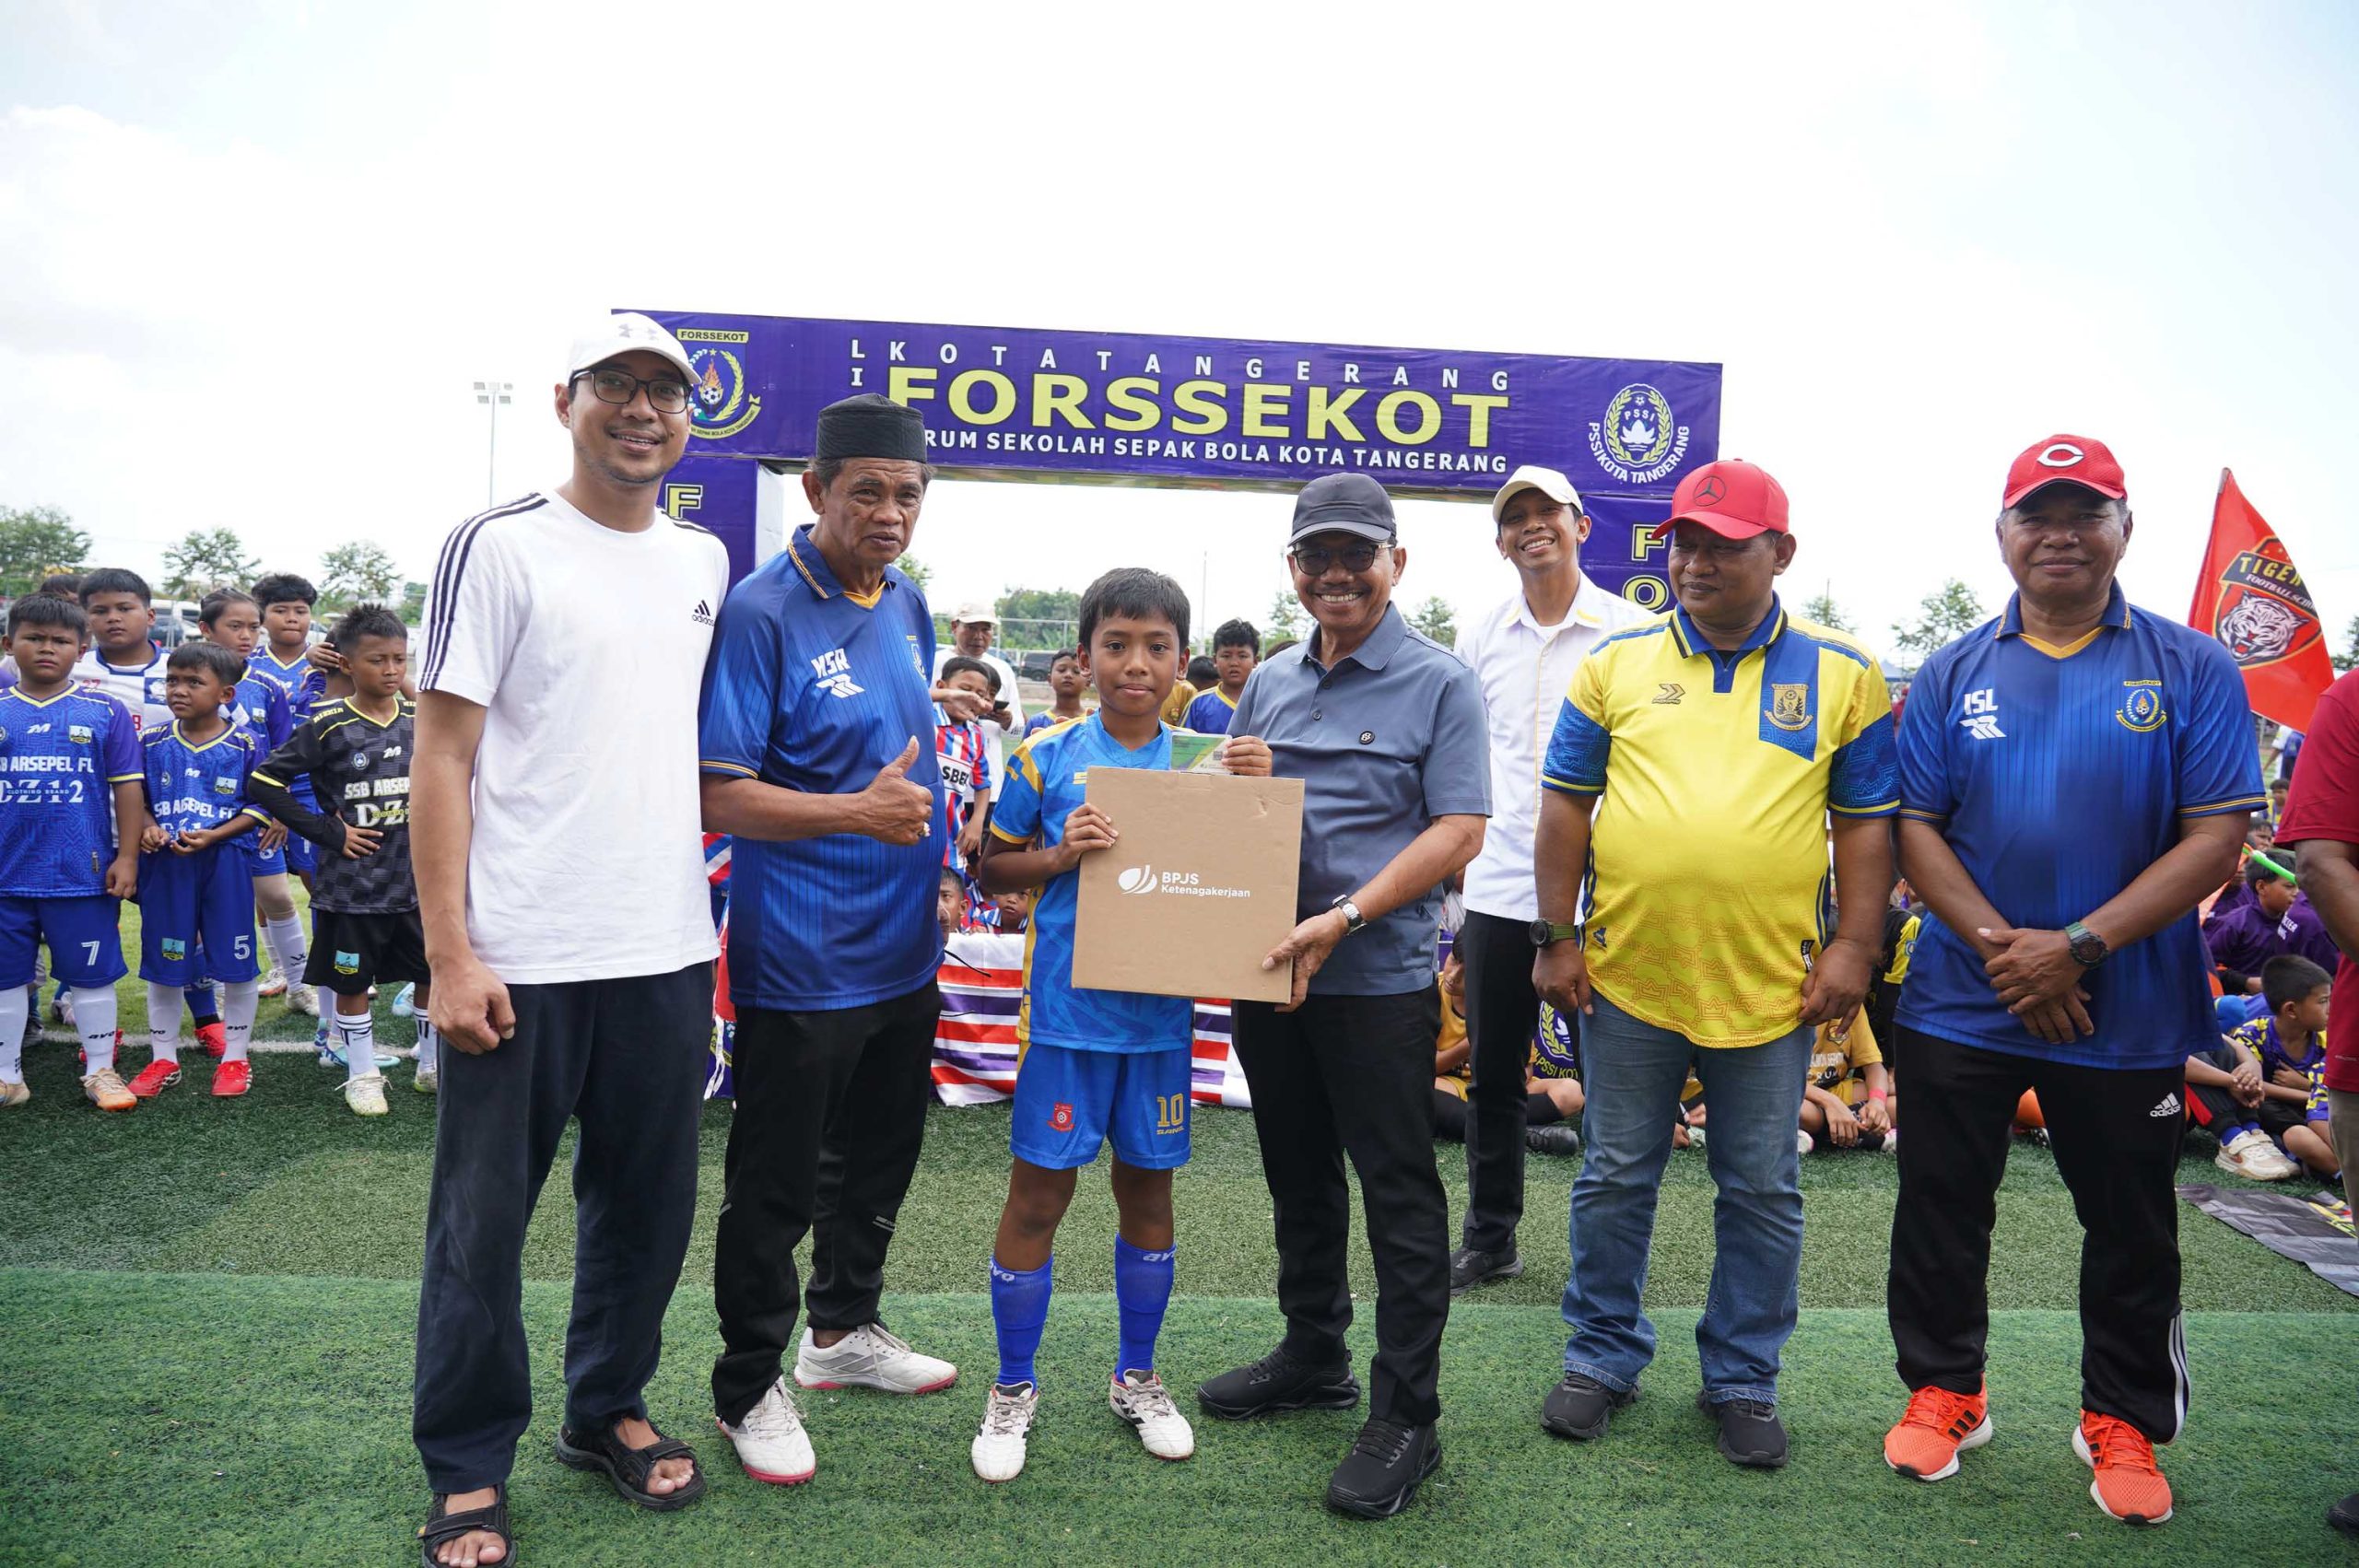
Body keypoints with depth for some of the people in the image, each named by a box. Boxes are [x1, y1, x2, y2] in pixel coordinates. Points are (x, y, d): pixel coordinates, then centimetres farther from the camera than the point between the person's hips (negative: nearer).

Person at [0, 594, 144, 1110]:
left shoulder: (106, 711, -1)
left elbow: (128, 787, 0)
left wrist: (127, 857, -4)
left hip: (83, 873, -2)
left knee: (92, 975, 8)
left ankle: (100, 1071, 20)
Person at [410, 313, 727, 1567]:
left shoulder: (705, 562, 11)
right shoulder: (500, 548, -6)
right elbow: (441, 757, -9)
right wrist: (449, 956, -14)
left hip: (667, 948, 5)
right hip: (519, 958, -5)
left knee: (646, 1203, 16)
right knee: (482, 1223, 6)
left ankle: (607, 1410, 36)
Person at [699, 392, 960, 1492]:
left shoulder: (907, 602, 7)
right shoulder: (761, 611, -17)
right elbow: (718, 794, -22)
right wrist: (858, 811, -31)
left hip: (903, 947, 8)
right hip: (801, 958, -8)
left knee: (880, 1154, 22)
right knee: (777, 1184, 6)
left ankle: (845, 1330, 43)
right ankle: (749, 1388, 25)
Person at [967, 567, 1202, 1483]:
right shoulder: (1047, 759, -3)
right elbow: (993, 867, 3)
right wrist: (1061, 855, -15)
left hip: (1161, 1014, 2)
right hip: (1067, 1011, -2)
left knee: (1148, 1190, 15)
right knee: (1039, 1193, 5)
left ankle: (1136, 1376, 34)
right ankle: (1013, 1388, 23)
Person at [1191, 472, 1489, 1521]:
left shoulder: (1438, 683, -7)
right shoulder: (1269, 684, 11)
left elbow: (1458, 830, -14)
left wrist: (1344, 918, -23)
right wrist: (1233, 780, -5)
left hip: (1379, 978, -6)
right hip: (1266, 970, 6)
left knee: (1398, 1193, 1)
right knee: (1298, 1177, 18)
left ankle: (1405, 1417, 12)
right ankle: (1313, 1358, 36)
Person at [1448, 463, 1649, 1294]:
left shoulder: (1632, 632, -2)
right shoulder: (1481, 635, 8)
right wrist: (1449, 899, 9)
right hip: (1497, 894, 3)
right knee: (1493, 1078, 11)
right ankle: (1488, 1238, 26)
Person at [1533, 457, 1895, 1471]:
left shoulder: (1842, 675, 3)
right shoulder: (1616, 663, 4)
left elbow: (1867, 822, 4)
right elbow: (1566, 806, 4)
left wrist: (1854, 947, -4)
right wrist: (1557, 938, 0)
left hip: (1772, 985, 0)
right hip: (1627, 975, 1)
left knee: (1763, 1194, 11)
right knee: (1615, 1179, 12)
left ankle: (1743, 1379, 28)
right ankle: (1603, 1358, 29)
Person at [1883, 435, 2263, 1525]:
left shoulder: (2191, 670, -2)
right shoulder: (1954, 675, 4)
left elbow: (2217, 836, -9)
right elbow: (1914, 826, -1)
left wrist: (2080, 947, -17)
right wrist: (1998, 943, -14)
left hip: (2128, 1014, -1)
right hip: (1961, 1004, 2)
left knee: (2131, 1229, 12)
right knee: (1942, 1210, 11)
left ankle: (2123, 1424, 31)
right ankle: (1943, 1392, 30)